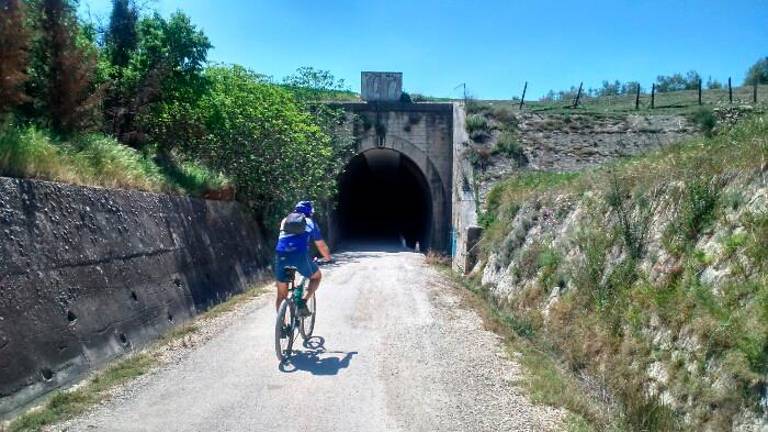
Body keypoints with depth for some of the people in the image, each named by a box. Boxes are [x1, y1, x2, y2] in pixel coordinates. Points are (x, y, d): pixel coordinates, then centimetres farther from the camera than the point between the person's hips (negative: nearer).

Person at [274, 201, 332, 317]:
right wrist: (329, 258, 42)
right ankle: (303, 302, 5)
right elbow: (322, 246, 24)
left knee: (281, 295, 16)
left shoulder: (285, 221, 27)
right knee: (317, 276, 25)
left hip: (281, 255, 3)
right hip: (300, 255, -3)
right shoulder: (311, 223, 20)